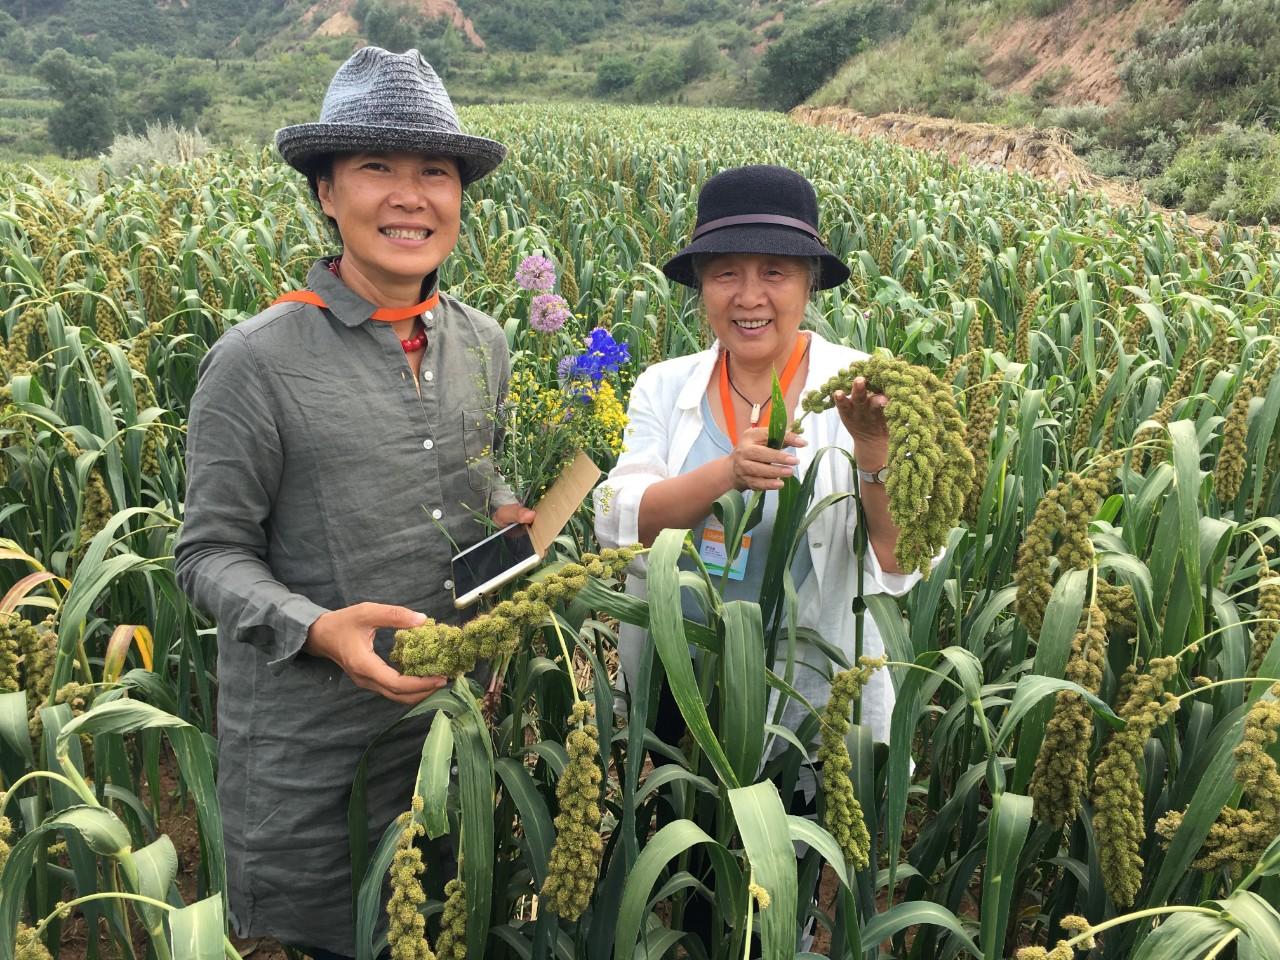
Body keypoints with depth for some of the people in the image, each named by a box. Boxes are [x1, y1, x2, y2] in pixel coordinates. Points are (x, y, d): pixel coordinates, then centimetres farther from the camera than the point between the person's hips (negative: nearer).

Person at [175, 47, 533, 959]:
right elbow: (211, 554, -10)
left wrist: (516, 519, -4)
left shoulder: (483, 344, 2)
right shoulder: (257, 360, -15)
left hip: (455, 715, 5)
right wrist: (318, 630, -27)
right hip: (307, 747, -5)